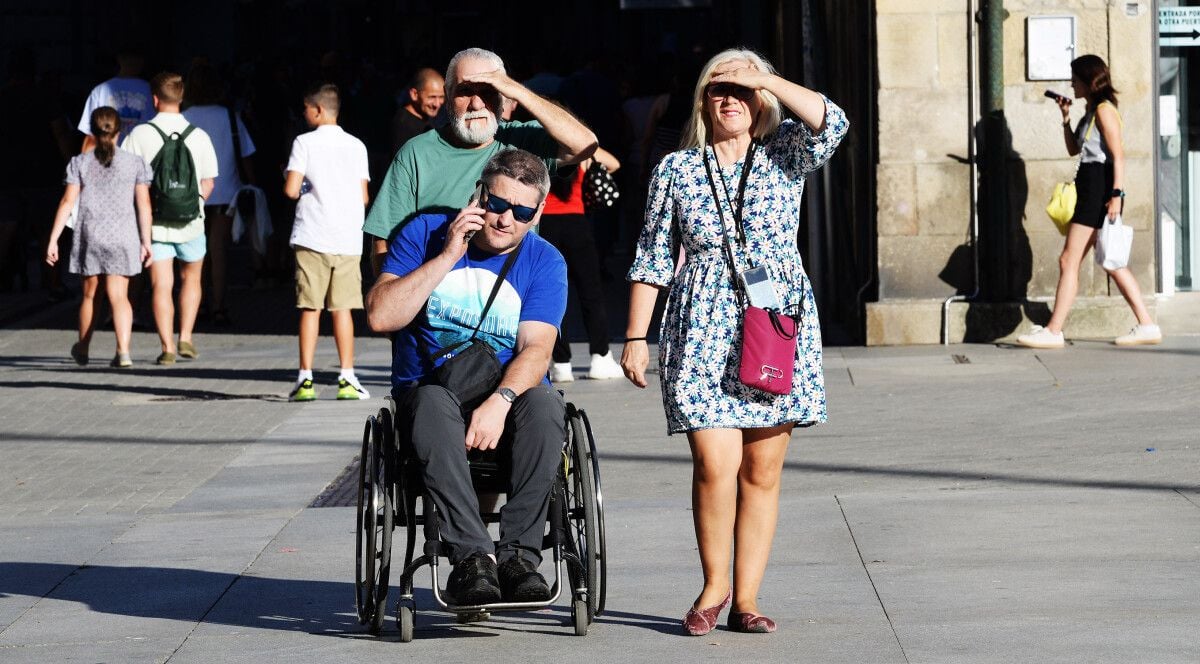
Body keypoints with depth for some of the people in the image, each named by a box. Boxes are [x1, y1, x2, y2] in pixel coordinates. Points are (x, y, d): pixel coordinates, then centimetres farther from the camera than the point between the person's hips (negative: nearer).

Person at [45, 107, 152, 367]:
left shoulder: (80, 163, 0)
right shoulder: (134, 163, 0)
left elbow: (68, 202, -3)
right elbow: (144, 205, -2)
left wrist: (53, 240, -2)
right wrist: (146, 241, 2)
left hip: (89, 237, 1)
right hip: (122, 237, -1)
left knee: (90, 294, 17)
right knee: (118, 295, -3)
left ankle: (82, 350, 31)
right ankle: (123, 350, -20)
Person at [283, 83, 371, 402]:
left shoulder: (305, 142, -3)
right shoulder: (356, 146, 7)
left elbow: (291, 189, -9)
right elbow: (364, 197, 6)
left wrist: (306, 192, 12)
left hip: (311, 237, -2)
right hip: (347, 238, 2)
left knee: (310, 308, 2)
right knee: (342, 308, 7)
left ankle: (305, 378, 0)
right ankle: (347, 379, 4)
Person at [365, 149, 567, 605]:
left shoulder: (544, 262, 4)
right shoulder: (425, 234, 4)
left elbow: (536, 347, -11)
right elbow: (381, 316, -8)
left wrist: (501, 400, -31)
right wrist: (448, 256, -13)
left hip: (509, 399, 1)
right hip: (427, 392, -1)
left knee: (544, 405, -34)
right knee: (434, 402, -37)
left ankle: (518, 553, -32)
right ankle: (472, 555, -42)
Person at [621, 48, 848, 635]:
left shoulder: (783, 157, 6)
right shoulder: (677, 169, 7)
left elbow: (830, 124, -15)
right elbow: (652, 258, 10)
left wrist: (765, 80, -13)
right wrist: (636, 337, 5)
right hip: (702, 332, -1)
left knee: (763, 471, 2)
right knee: (715, 465, -12)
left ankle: (746, 597, 10)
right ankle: (714, 586, 6)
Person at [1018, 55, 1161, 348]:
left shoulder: (1104, 110, -11)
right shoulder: (1091, 111, 17)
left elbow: (1118, 155, -17)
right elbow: (1073, 149, 24)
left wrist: (1117, 194, -24)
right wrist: (1066, 118, 13)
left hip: (1100, 190, -10)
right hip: (1090, 191, 10)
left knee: (1069, 260, -9)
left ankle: (1053, 331, -8)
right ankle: (1147, 325, 9)